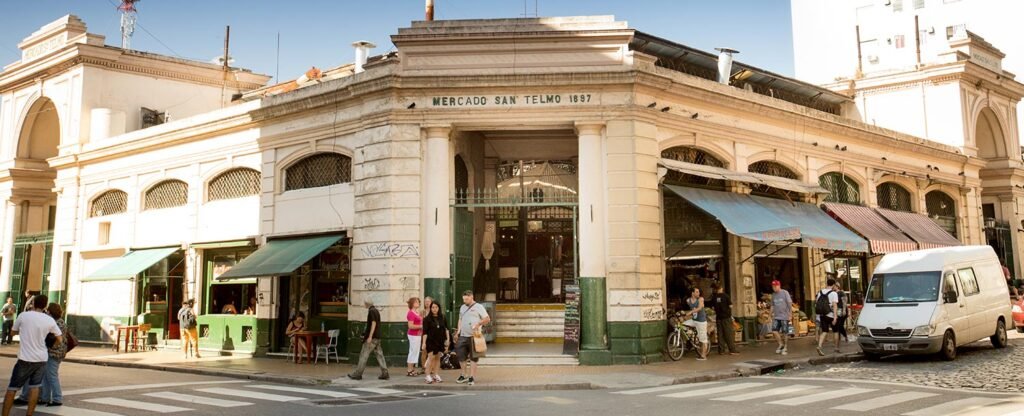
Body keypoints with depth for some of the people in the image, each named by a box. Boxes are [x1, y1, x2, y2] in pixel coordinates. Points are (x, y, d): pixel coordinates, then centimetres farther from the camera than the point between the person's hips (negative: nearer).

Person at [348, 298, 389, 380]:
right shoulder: (376, 311, 15)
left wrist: (370, 337, -22)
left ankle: (358, 374, 2)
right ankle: (384, 373, 2)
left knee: (364, 355, -2)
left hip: (372, 337, -9)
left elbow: (373, 323, -20)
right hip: (377, 337, 9)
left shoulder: (371, 311, -13)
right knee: (379, 354, 6)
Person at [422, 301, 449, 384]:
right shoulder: (427, 319, -4)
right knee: (431, 357, -10)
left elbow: (446, 329, 13)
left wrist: (447, 340, 9)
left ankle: (435, 375, 15)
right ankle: (428, 376, -5)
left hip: (440, 340, 4)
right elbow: (425, 332, -6)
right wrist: (424, 343, -10)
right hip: (431, 341, -4)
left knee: (437, 358, 8)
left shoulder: (442, 318, 7)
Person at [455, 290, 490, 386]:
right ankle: (463, 375, 21)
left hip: (474, 336, -6)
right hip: (463, 336, 6)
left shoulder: (478, 307, -2)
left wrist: (478, 324, -18)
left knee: (473, 358, 0)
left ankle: (472, 377, 5)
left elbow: (487, 319, -4)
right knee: (461, 356, 7)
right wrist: (458, 331, 11)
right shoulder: (462, 307, 16)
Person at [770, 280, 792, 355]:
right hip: (776, 317, 5)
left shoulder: (785, 293, -5)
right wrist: (772, 315, 13)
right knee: (774, 331, -8)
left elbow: (790, 304, -6)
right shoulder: (773, 295, 11)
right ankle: (781, 345, 11)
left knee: (785, 332, 0)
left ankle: (785, 348, 13)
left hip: (784, 316, -5)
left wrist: (790, 314, -9)